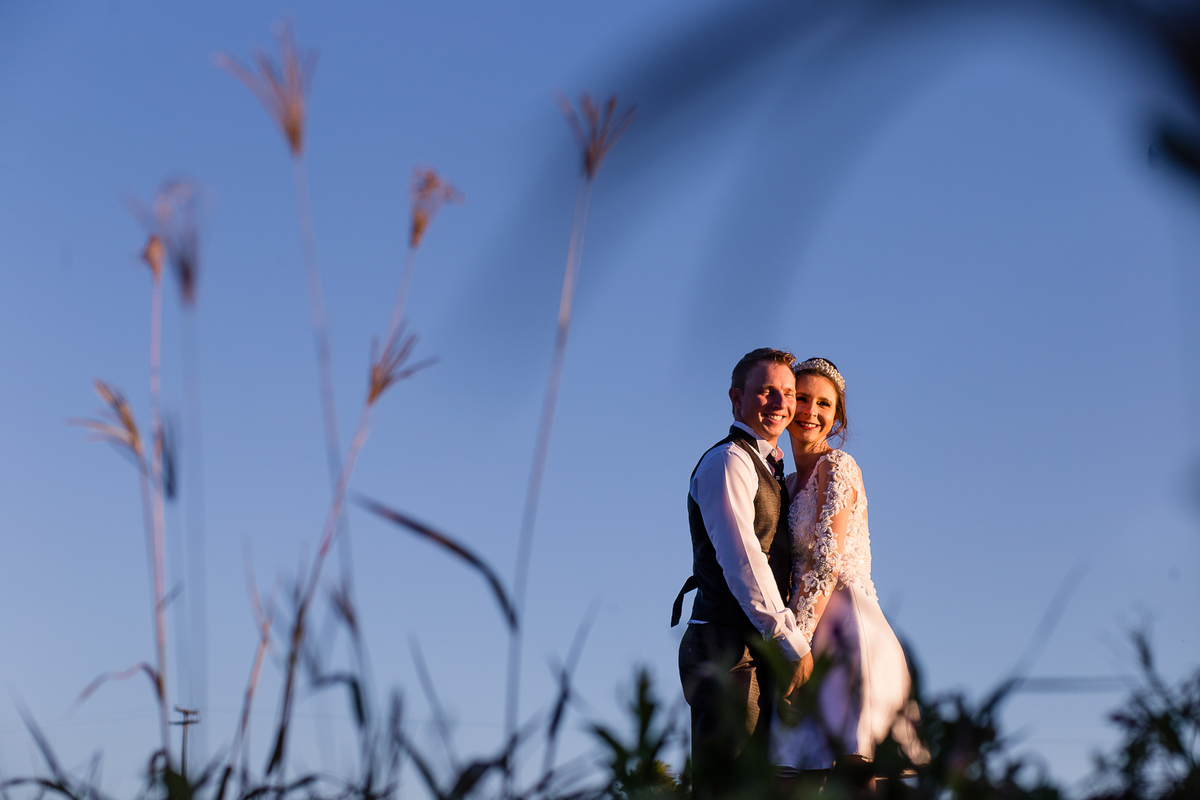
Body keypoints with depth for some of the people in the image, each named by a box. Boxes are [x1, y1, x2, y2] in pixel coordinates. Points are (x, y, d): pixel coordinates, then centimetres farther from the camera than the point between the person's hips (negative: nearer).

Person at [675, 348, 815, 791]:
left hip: (760, 652, 10)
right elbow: (742, 563, -16)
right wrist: (793, 644, -16)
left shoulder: (768, 469, 24)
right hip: (729, 651, -10)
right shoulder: (727, 461, -7)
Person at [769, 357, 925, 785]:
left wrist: (794, 641, -19)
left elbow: (828, 563, -14)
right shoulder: (790, 481, 19)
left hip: (843, 625, -8)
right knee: (799, 777, 2)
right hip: (811, 629, 8)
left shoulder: (836, 467, -5)